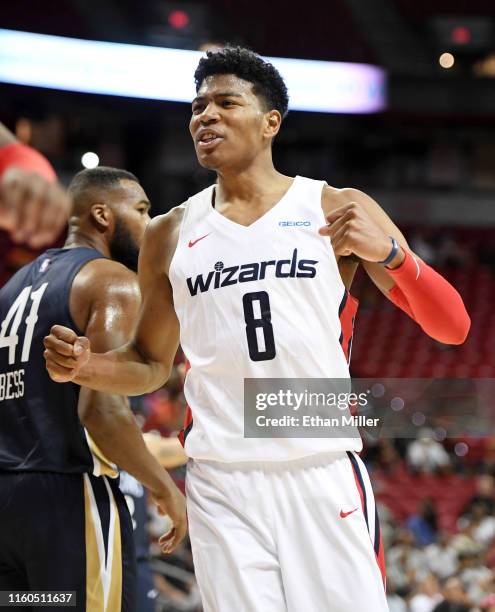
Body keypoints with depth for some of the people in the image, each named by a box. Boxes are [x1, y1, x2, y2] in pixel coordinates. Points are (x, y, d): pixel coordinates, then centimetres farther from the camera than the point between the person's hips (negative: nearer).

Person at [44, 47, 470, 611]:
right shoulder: (170, 235, 12)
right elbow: (152, 364, 22)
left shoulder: (339, 211, 4)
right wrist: (84, 367, 1)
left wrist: (388, 252, -17)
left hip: (323, 473, -2)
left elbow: (452, 328, 1)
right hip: (221, 482, 2)